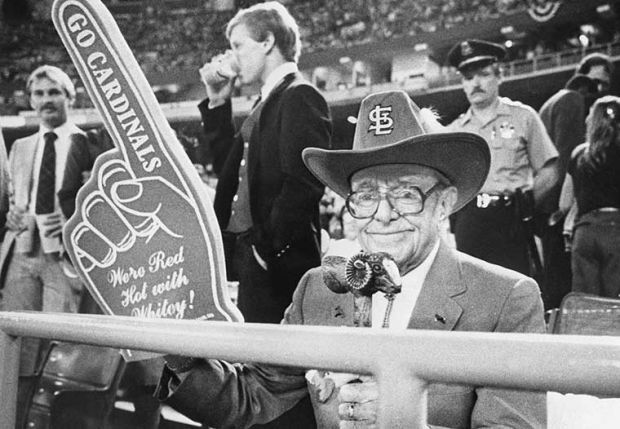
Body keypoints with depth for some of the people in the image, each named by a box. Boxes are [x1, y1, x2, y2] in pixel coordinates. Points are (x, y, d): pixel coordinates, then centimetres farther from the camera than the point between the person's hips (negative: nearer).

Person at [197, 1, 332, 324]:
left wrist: (269, 246, -19)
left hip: (278, 262, -9)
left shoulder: (300, 98, -11)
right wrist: (218, 103, 14)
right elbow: (229, 166, 20)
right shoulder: (270, 102, 17)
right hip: (254, 259, 9)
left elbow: (303, 183, -21)